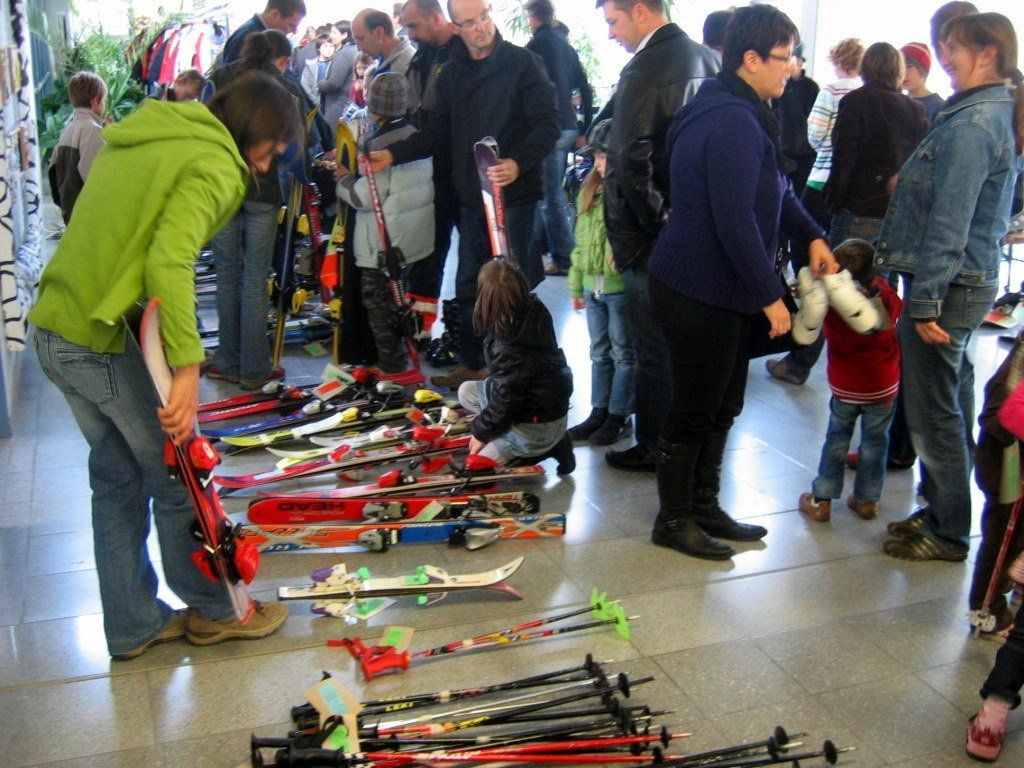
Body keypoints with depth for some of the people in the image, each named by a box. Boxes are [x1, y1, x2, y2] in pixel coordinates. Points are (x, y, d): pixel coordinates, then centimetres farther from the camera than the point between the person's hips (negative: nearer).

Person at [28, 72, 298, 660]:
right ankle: (212, 611, 26)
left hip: (54, 328, 9)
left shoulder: (141, 138, 16)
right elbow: (168, 263, -28)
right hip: (110, 344, -9)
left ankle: (134, 625, 30)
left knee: (116, 480, 19)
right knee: (180, 478, 9)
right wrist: (188, 368, -31)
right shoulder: (214, 164, -12)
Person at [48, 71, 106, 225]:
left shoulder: (68, 129, 12)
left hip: (70, 210, 9)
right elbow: (91, 172, -23)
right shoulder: (93, 129, -14)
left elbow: (53, 168, 14)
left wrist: (63, 203, 20)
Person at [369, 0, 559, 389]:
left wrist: (519, 162, -29)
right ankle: (472, 363, 27)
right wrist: (393, 154, 3)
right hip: (471, 196, 6)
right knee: (469, 285, 13)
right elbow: (439, 133, 15)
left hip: (514, 194, -6)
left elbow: (547, 124, -12)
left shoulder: (521, 62, -7)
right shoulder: (451, 73, 11)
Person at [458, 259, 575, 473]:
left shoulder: (508, 350, -33)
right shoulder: (534, 310, -12)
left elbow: (505, 401, -22)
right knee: (466, 391, 20)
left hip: (537, 426, -9)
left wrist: (481, 431, -8)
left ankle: (549, 447, 1)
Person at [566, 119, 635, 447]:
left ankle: (619, 416, 15)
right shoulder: (589, 190, 10)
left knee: (624, 353, 5)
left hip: (622, 286, -8)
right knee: (599, 352, 16)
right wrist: (576, 285, 18)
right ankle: (599, 412, 27)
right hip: (593, 286, 8)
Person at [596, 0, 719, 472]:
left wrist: (634, 230, -12)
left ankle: (652, 447, 18)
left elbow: (630, 164, -25)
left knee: (653, 350, 5)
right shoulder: (706, 60, 6)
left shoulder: (644, 70, -19)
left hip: (653, 239, -8)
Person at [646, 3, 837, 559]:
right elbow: (735, 221, -26)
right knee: (694, 410, 4)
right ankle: (673, 520, 21)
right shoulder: (732, 122, -23)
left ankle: (703, 508, 34)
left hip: (721, 290, 11)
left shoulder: (743, 114, 12)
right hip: (701, 294, -11)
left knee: (722, 406, 19)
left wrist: (812, 236, 11)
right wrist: (771, 296, -20)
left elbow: (775, 188, 23)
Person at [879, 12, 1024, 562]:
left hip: (948, 287, -10)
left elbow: (947, 224, -22)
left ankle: (948, 534, 13)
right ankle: (942, 512, 31)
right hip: (974, 283, 10)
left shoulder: (970, 126, -18)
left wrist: (924, 302, -21)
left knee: (933, 412, 0)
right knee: (951, 403, 18)